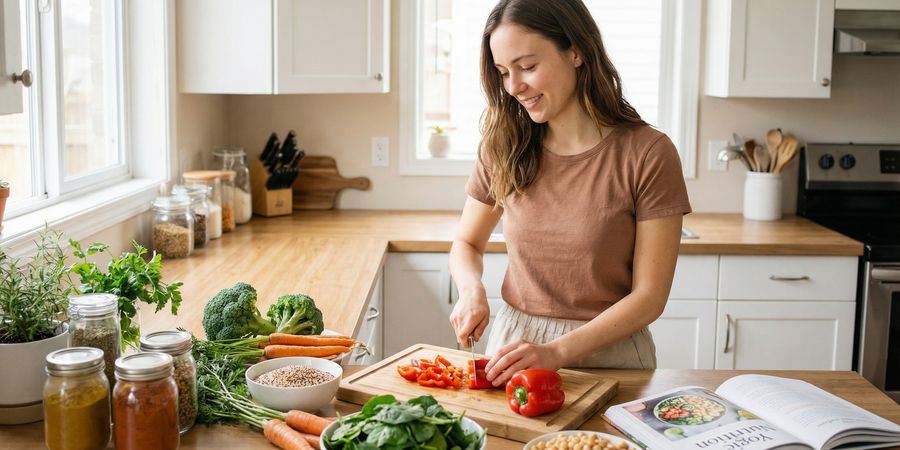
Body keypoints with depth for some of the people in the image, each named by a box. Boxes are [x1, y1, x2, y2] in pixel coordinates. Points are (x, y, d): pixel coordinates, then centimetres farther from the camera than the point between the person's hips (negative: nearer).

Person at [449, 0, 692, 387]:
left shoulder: (648, 155, -14)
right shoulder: (504, 149, -2)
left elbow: (649, 297, -13)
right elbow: (466, 243, 12)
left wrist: (556, 352, -23)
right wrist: (472, 292, -10)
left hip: (608, 352, -3)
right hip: (513, 342, 3)